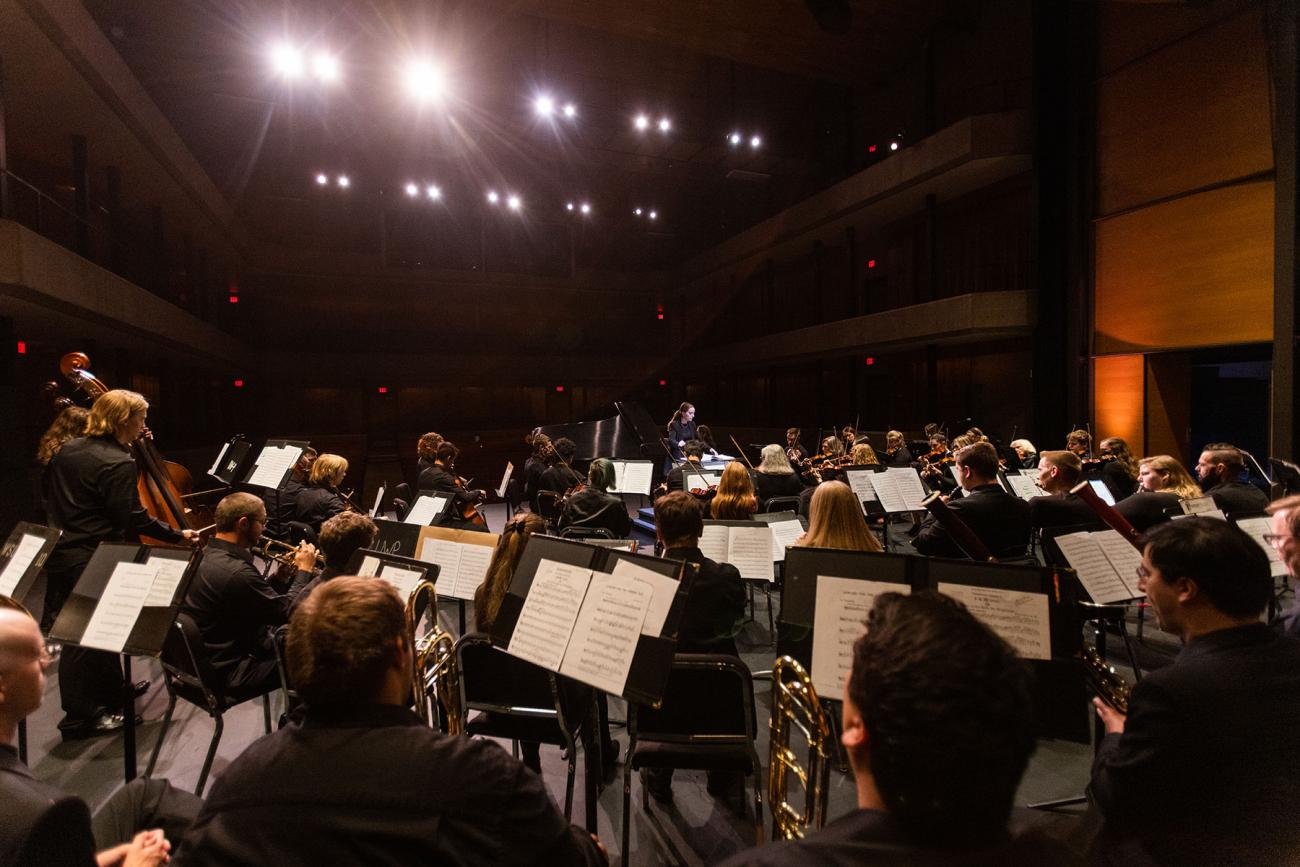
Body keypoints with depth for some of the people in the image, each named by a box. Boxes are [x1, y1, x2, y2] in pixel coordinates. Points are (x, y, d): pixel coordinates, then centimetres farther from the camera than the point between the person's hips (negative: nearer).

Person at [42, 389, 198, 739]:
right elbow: (133, 519, -20)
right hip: (90, 562, -9)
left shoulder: (67, 449, 6)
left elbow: (50, 495, 16)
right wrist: (177, 535, -12)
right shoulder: (119, 463, -21)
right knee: (85, 637, 2)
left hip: (60, 553, 9)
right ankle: (79, 719, 13)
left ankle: (112, 689, 37)